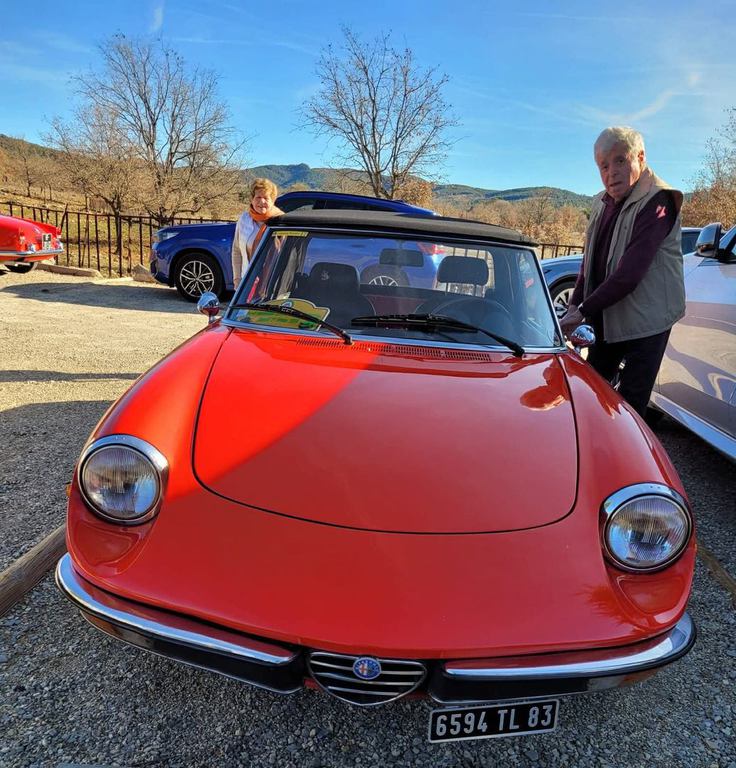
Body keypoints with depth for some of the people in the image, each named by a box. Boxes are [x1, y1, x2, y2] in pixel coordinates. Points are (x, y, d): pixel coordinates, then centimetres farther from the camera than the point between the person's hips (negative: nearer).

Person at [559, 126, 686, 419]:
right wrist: (575, 303, 4)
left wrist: (583, 311, -22)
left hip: (645, 320, -8)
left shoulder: (657, 202, -18)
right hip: (606, 317, 8)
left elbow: (629, 273, -25)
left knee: (629, 404, -2)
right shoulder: (602, 202, 8)